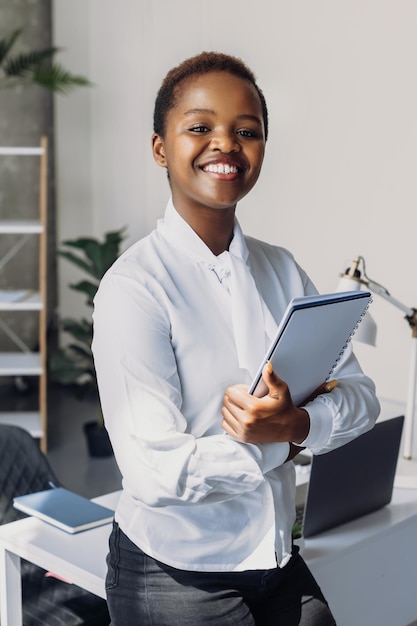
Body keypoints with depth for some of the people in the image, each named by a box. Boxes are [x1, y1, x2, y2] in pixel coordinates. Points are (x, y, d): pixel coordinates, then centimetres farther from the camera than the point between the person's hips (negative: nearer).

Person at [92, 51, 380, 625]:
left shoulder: (282, 270, 1)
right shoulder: (134, 287, -19)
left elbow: (359, 395, -1)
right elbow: (156, 472, -24)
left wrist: (297, 423, -21)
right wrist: (280, 446, -13)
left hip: (277, 559, 6)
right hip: (173, 577, -5)